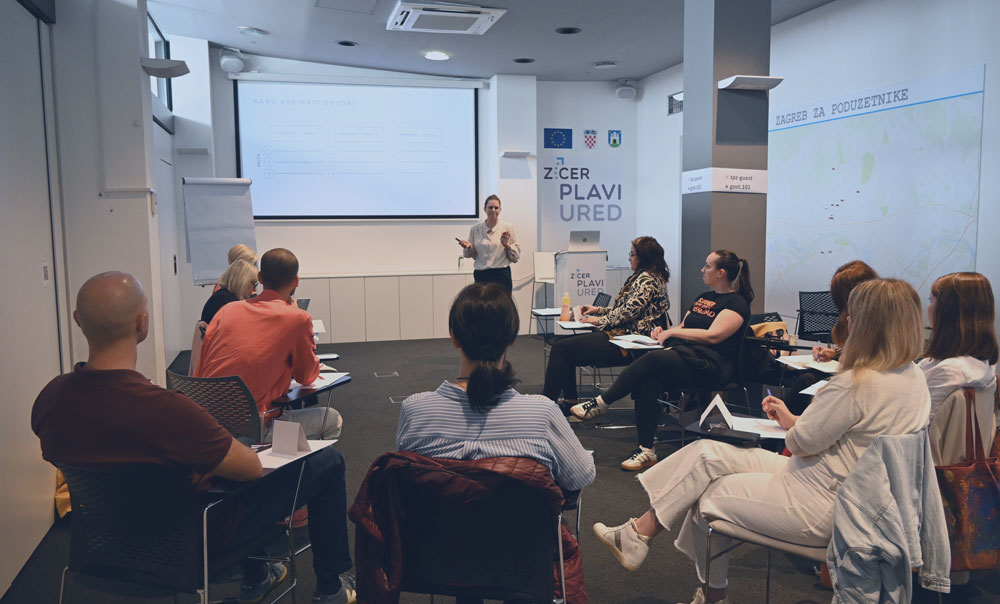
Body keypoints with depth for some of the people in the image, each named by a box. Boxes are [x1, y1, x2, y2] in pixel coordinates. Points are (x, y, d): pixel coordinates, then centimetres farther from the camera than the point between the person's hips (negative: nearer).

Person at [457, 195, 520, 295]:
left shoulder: (508, 227, 3)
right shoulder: (475, 229, 6)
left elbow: (516, 256, 3)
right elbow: (471, 254, 14)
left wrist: (506, 245, -13)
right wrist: (468, 247, -6)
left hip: (502, 276, -1)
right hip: (481, 276, 1)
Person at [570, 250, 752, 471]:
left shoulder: (737, 303, -1)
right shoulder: (704, 297, 25)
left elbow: (713, 336, -14)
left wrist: (673, 332, -9)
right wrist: (664, 331, 6)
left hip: (710, 364, -7)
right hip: (682, 354, 7)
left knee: (653, 359, -32)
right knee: (647, 381, -26)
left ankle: (601, 403, -22)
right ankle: (646, 450, -25)